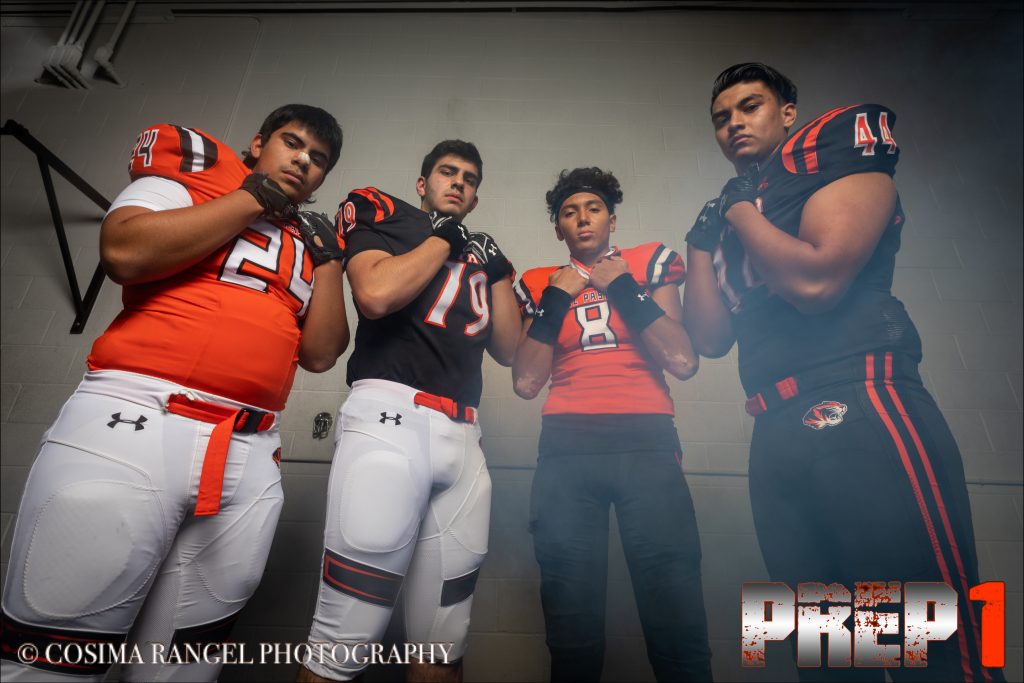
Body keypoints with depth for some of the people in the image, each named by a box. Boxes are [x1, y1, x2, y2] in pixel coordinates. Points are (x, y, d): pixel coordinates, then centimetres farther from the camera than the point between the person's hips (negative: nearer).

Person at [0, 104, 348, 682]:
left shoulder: (307, 241, 20)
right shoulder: (198, 169, 10)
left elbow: (319, 354, 13)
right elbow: (125, 253, -10)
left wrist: (330, 259, 8)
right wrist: (252, 197, -3)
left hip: (251, 455, 5)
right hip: (132, 423, -4)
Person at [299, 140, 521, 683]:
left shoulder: (478, 250, 26)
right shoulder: (384, 215, 13)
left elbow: (508, 349, 19)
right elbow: (376, 295, -9)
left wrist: (498, 266, 15)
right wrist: (445, 237, 4)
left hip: (462, 435, 6)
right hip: (391, 416, -5)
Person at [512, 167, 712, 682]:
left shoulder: (647, 264, 12)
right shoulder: (542, 284, 15)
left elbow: (682, 362, -1)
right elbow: (526, 382, 4)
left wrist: (622, 287, -2)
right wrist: (555, 299, 0)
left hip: (647, 442, 0)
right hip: (567, 447, 1)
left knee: (677, 621, -4)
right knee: (572, 625, 5)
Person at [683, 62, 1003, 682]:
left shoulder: (837, 144, 5)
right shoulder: (732, 207, 22)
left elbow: (815, 281, -14)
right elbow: (711, 339, 13)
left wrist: (740, 212, 0)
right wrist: (702, 241, 10)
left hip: (861, 414, -6)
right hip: (779, 437, 7)